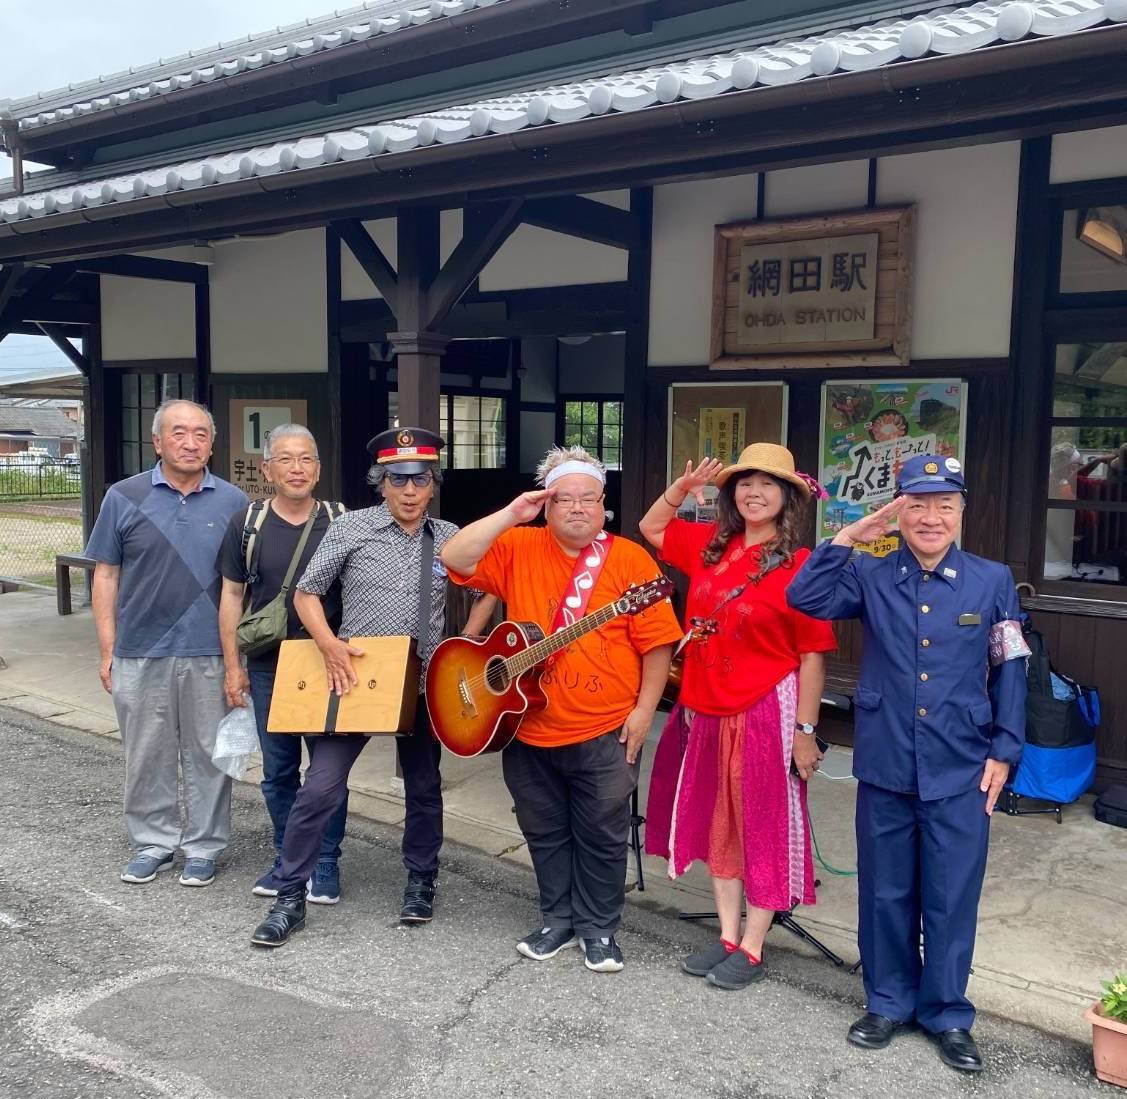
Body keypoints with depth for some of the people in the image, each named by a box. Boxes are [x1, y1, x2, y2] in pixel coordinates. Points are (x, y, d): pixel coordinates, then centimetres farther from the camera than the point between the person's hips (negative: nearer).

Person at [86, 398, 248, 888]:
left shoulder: (232, 502, 3)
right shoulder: (124, 498, 2)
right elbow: (106, 576, 5)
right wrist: (107, 651, 0)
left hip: (210, 654, 0)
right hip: (140, 654, 0)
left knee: (208, 755, 8)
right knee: (146, 755, 11)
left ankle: (203, 847, 23)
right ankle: (153, 842, 28)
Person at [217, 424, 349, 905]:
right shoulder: (247, 523, 1)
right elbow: (232, 596, 5)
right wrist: (233, 665, 2)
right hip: (268, 666, 2)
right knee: (278, 770, 11)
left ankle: (325, 864, 19)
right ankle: (287, 858, 28)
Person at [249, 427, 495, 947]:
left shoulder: (450, 538, 2)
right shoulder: (350, 528, -5)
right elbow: (306, 594, -1)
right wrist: (329, 644, -16)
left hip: (424, 685, 3)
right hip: (354, 677, -2)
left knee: (424, 788, 15)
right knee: (320, 788, -6)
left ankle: (421, 882, 35)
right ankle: (289, 898, 9)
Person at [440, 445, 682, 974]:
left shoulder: (630, 559, -7)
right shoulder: (518, 548, 0)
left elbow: (657, 642, -7)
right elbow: (454, 559, -13)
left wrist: (644, 710, -10)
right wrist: (510, 514, -17)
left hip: (606, 733, -2)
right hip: (528, 731, 3)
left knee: (601, 837, 9)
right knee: (545, 834, 17)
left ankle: (599, 929, 27)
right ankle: (558, 920, 35)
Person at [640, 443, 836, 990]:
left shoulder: (799, 566, -13)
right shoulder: (709, 545, 4)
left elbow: (813, 655, -13)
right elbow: (651, 529, 20)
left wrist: (805, 731, -14)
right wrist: (681, 488, 3)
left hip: (766, 713, -6)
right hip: (706, 709, 7)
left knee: (763, 827, 7)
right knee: (716, 822, 16)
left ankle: (752, 949, 20)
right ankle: (728, 935, 31)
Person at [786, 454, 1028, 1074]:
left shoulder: (992, 581, 1)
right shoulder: (871, 576, 1)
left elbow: (1008, 673, 4)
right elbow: (805, 598, -13)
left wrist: (1003, 751, 0)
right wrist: (849, 538, -15)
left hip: (961, 772, 0)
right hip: (884, 766, 1)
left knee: (952, 896, 8)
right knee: (886, 892, 13)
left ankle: (947, 1014, 28)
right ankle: (888, 1001, 32)